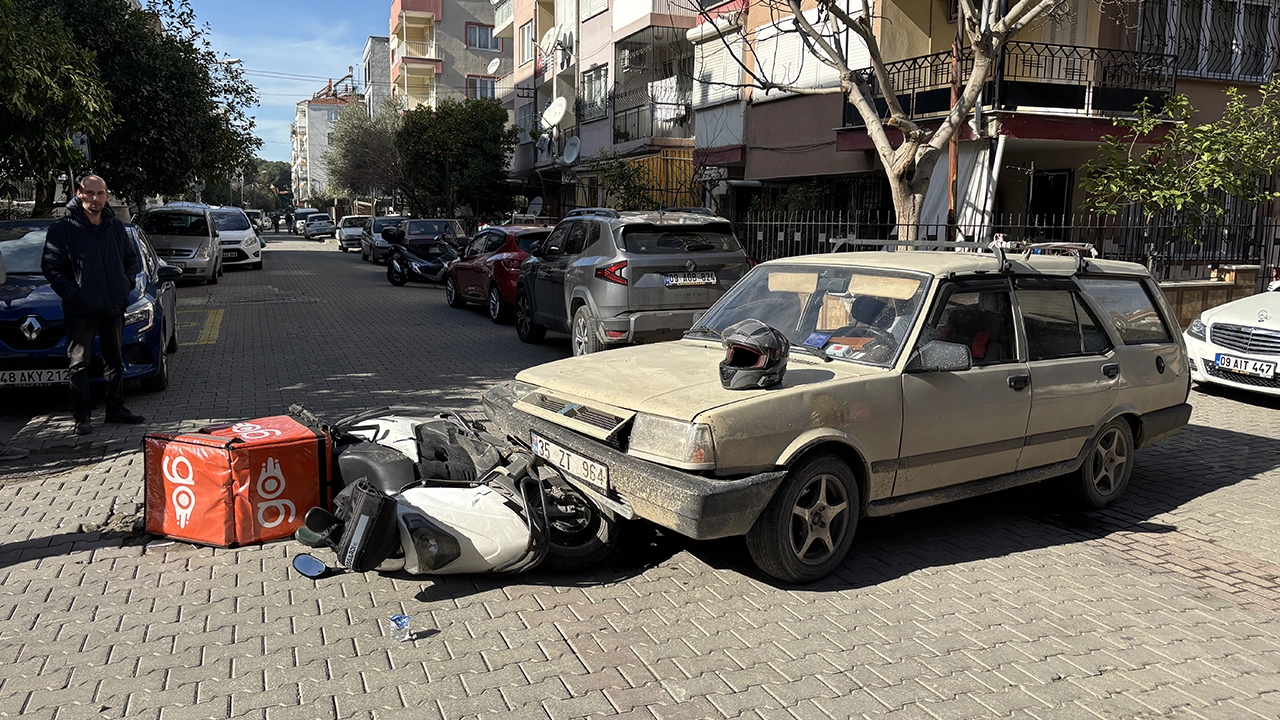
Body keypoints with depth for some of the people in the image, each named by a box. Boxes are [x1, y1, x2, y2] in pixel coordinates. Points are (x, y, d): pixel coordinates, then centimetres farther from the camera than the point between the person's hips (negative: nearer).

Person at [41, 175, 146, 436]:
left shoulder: (116, 226, 9)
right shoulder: (63, 229, -6)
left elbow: (131, 258, 20)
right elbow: (51, 266, -8)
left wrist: (127, 283, 5)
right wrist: (71, 293, -16)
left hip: (114, 307, 5)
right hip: (81, 310, -5)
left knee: (115, 361, 13)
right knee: (80, 363, 1)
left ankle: (116, 409, 24)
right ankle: (81, 416, 7)